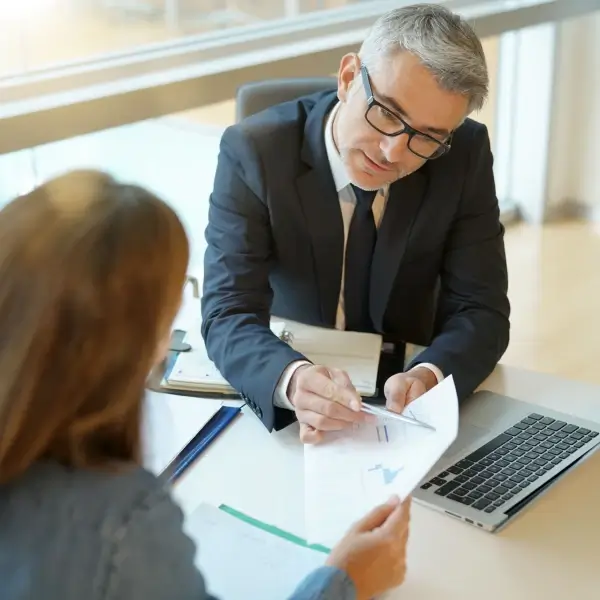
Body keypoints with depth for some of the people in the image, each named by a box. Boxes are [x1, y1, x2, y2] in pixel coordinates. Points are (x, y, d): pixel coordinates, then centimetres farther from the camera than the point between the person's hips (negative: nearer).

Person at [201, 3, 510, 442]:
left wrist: (428, 378, -31)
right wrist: (293, 379, -42)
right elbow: (228, 315, -22)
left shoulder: (465, 155, -11)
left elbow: (480, 311, -10)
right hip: (278, 398, -1)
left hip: (405, 398, 2)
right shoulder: (255, 151, -17)